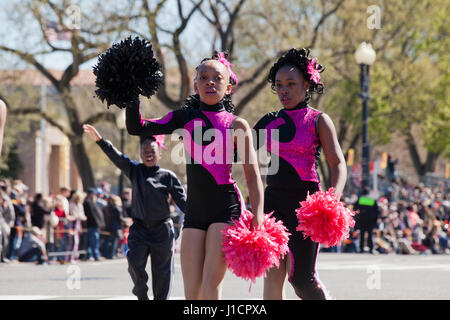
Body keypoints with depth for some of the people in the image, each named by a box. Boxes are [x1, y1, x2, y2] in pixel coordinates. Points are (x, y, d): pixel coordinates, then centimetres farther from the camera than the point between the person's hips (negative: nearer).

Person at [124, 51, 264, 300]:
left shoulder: (237, 125, 2)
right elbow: (137, 128, 8)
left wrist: (257, 217, -9)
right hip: (194, 211, 4)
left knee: (211, 287, -14)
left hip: (226, 206, -4)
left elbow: (253, 176, 1)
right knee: (192, 293, 0)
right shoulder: (184, 118, 11)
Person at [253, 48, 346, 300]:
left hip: (305, 200, -4)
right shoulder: (270, 122, 11)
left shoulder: (318, 120, 0)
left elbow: (338, 164, -6)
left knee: (301, 277, -6)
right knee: (273, 276, -3)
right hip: (273, 201, 4)